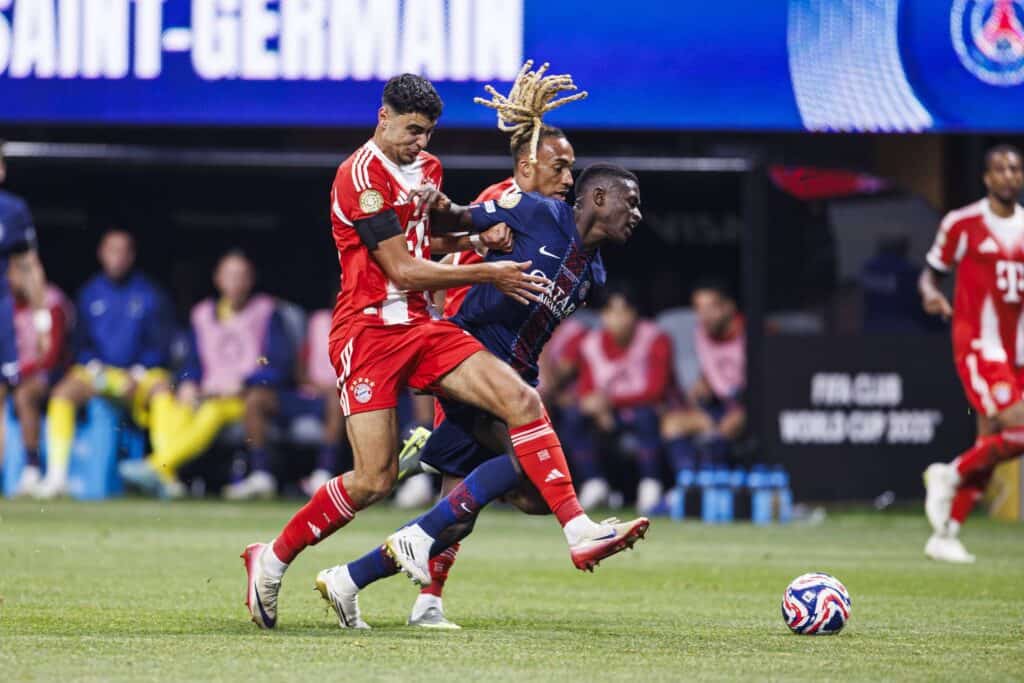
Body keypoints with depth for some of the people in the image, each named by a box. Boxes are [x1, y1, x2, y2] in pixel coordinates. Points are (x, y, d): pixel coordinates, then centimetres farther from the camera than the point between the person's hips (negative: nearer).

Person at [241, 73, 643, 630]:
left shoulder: (427, 168, 14)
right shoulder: (363, 175, -13)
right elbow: (403, 271, -16)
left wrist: (480, 236, 13)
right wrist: (488, 275, -13)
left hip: (422, 327, 8)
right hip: (368, 330, -8)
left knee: (522, 399, -13)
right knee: (374, 481, -12)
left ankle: (577, 528, -17)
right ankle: (271, 560, 7)